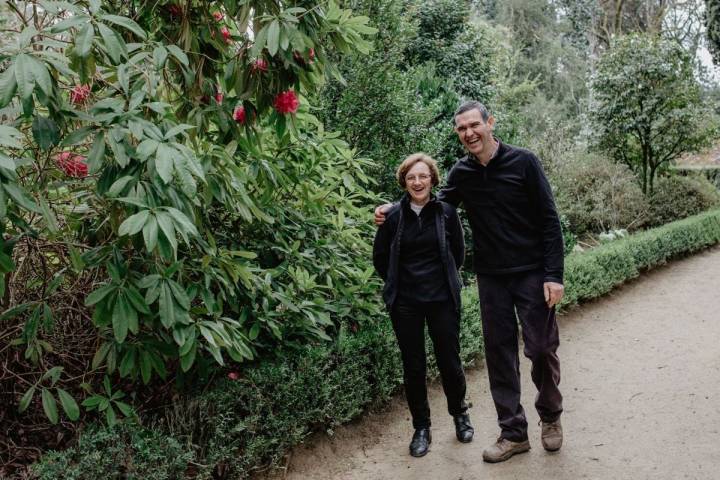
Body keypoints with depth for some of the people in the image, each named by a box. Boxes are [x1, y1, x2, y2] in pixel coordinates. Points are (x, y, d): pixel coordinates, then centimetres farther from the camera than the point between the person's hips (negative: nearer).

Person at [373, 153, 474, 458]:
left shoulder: (446, 212, -4)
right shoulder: (393, 216, -4)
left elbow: (458, 253, 9)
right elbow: (380, 258, 7)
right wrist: (400, 284, 9)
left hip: (442, 299, 0)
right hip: (405, 304, 1)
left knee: (450, 362, 8)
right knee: (413, 367, 8)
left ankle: (460, 415, 34)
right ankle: (421, 428, 25)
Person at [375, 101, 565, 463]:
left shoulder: (523, 162, -8)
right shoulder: (461, 173, 3)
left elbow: (549, 220, -7)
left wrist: (554, 275, -13)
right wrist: (393, 211, 1)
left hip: (532, 274, -3)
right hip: (491, 278, 3)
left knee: (542, 349, 3)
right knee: (499, 352, 7)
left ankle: (550, 416, 30)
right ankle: (513, 432, 21)